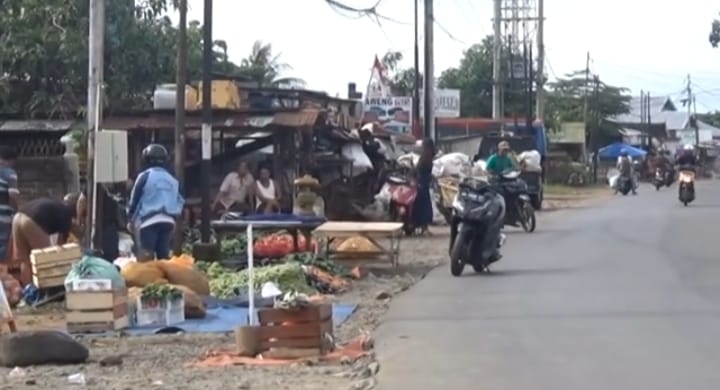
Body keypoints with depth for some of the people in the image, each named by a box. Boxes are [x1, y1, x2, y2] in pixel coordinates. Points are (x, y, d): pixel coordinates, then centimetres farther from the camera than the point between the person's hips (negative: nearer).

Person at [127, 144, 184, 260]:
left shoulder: (145, 176, -2)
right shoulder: (173, 180, 13)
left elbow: (134, 199, 1)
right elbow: (180, 202, 12)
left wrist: (131, 220, 11)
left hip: (149, 221, -5)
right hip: (168, 221, 5)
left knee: (146, 257, -8)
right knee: (164, 256, 9)